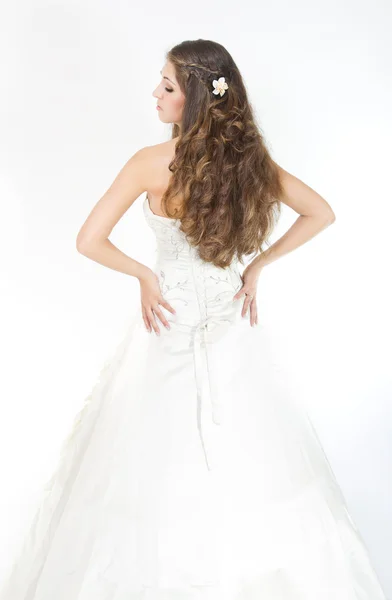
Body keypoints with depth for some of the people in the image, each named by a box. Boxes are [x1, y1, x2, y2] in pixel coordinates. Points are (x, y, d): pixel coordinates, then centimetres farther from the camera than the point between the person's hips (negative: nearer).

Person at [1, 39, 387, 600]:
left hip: (170, 323, -4)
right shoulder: (250, 156, -4)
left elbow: (90, 241, -16)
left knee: (156, 457, 12)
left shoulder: (152, 162, -15)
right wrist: (257, 265, 4)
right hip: (233, 324, 4)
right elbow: (321, 213, 4)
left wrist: (146, 275, -3)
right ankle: (248, 555, 34)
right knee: (248, 452, 17)